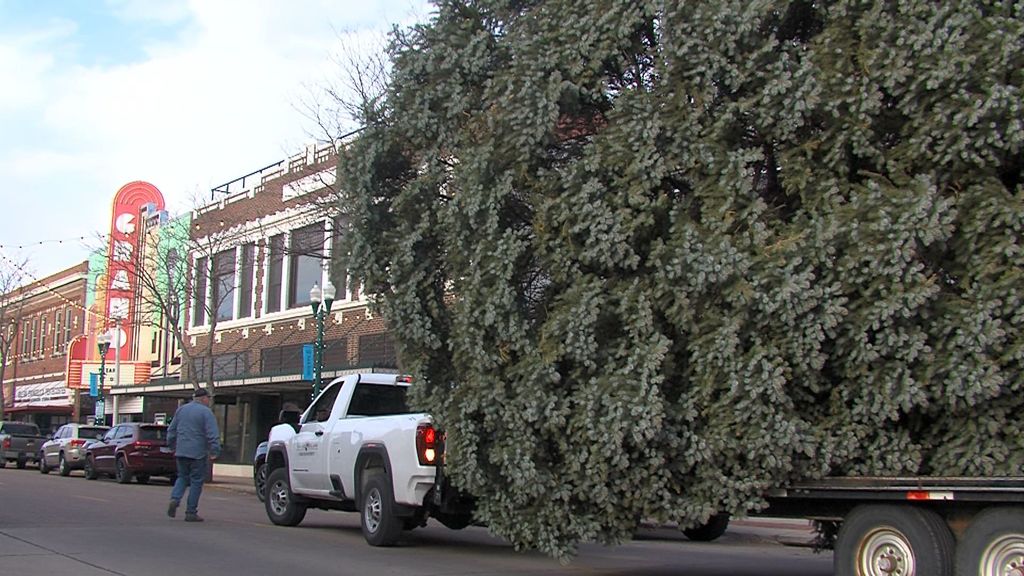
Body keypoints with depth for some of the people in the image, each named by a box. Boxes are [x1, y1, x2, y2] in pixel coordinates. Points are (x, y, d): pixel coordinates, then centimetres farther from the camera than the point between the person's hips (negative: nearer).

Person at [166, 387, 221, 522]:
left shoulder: (181, 410, 12)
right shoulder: (206, 412, -7)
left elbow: (171, 430, 18)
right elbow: (213, 435, -14)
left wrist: (173, 447, 26)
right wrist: (214, 452, -12)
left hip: (181, 451, 5)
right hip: (198, 453, -5)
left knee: (182, 477, 18)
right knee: (196, 481, 2)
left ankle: (175, 499, -6)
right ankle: (191, 512, 2)